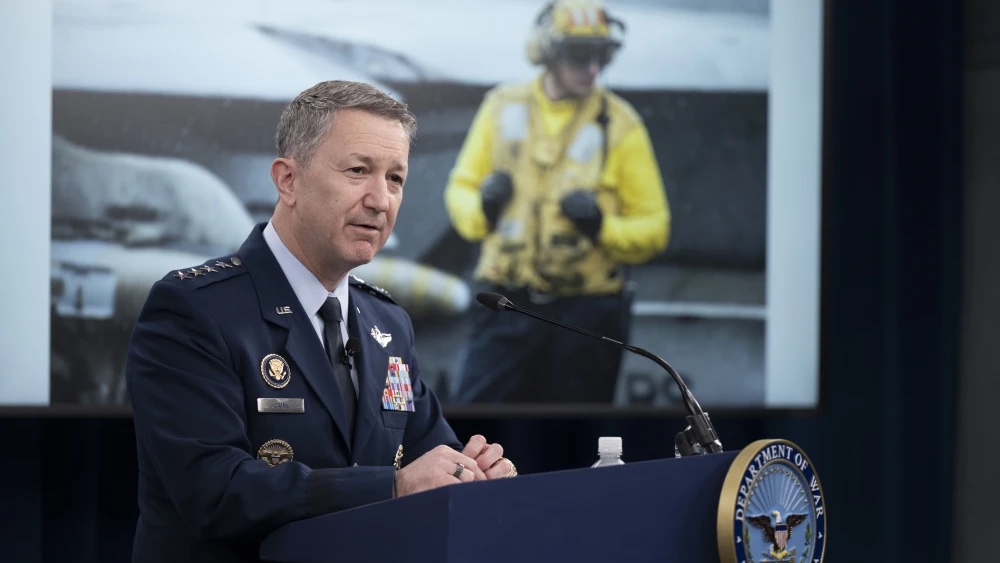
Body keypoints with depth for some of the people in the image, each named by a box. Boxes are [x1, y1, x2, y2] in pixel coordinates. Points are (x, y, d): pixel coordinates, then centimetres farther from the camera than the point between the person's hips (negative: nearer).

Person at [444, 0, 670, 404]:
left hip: (587, 313, -1)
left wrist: (602, 225, -17)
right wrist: (482, 205, -9)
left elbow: (653, 228, 2)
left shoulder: (620, 124, 0)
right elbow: (460, 188, 14)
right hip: (507, 308, 1)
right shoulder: (503, 107, 6)